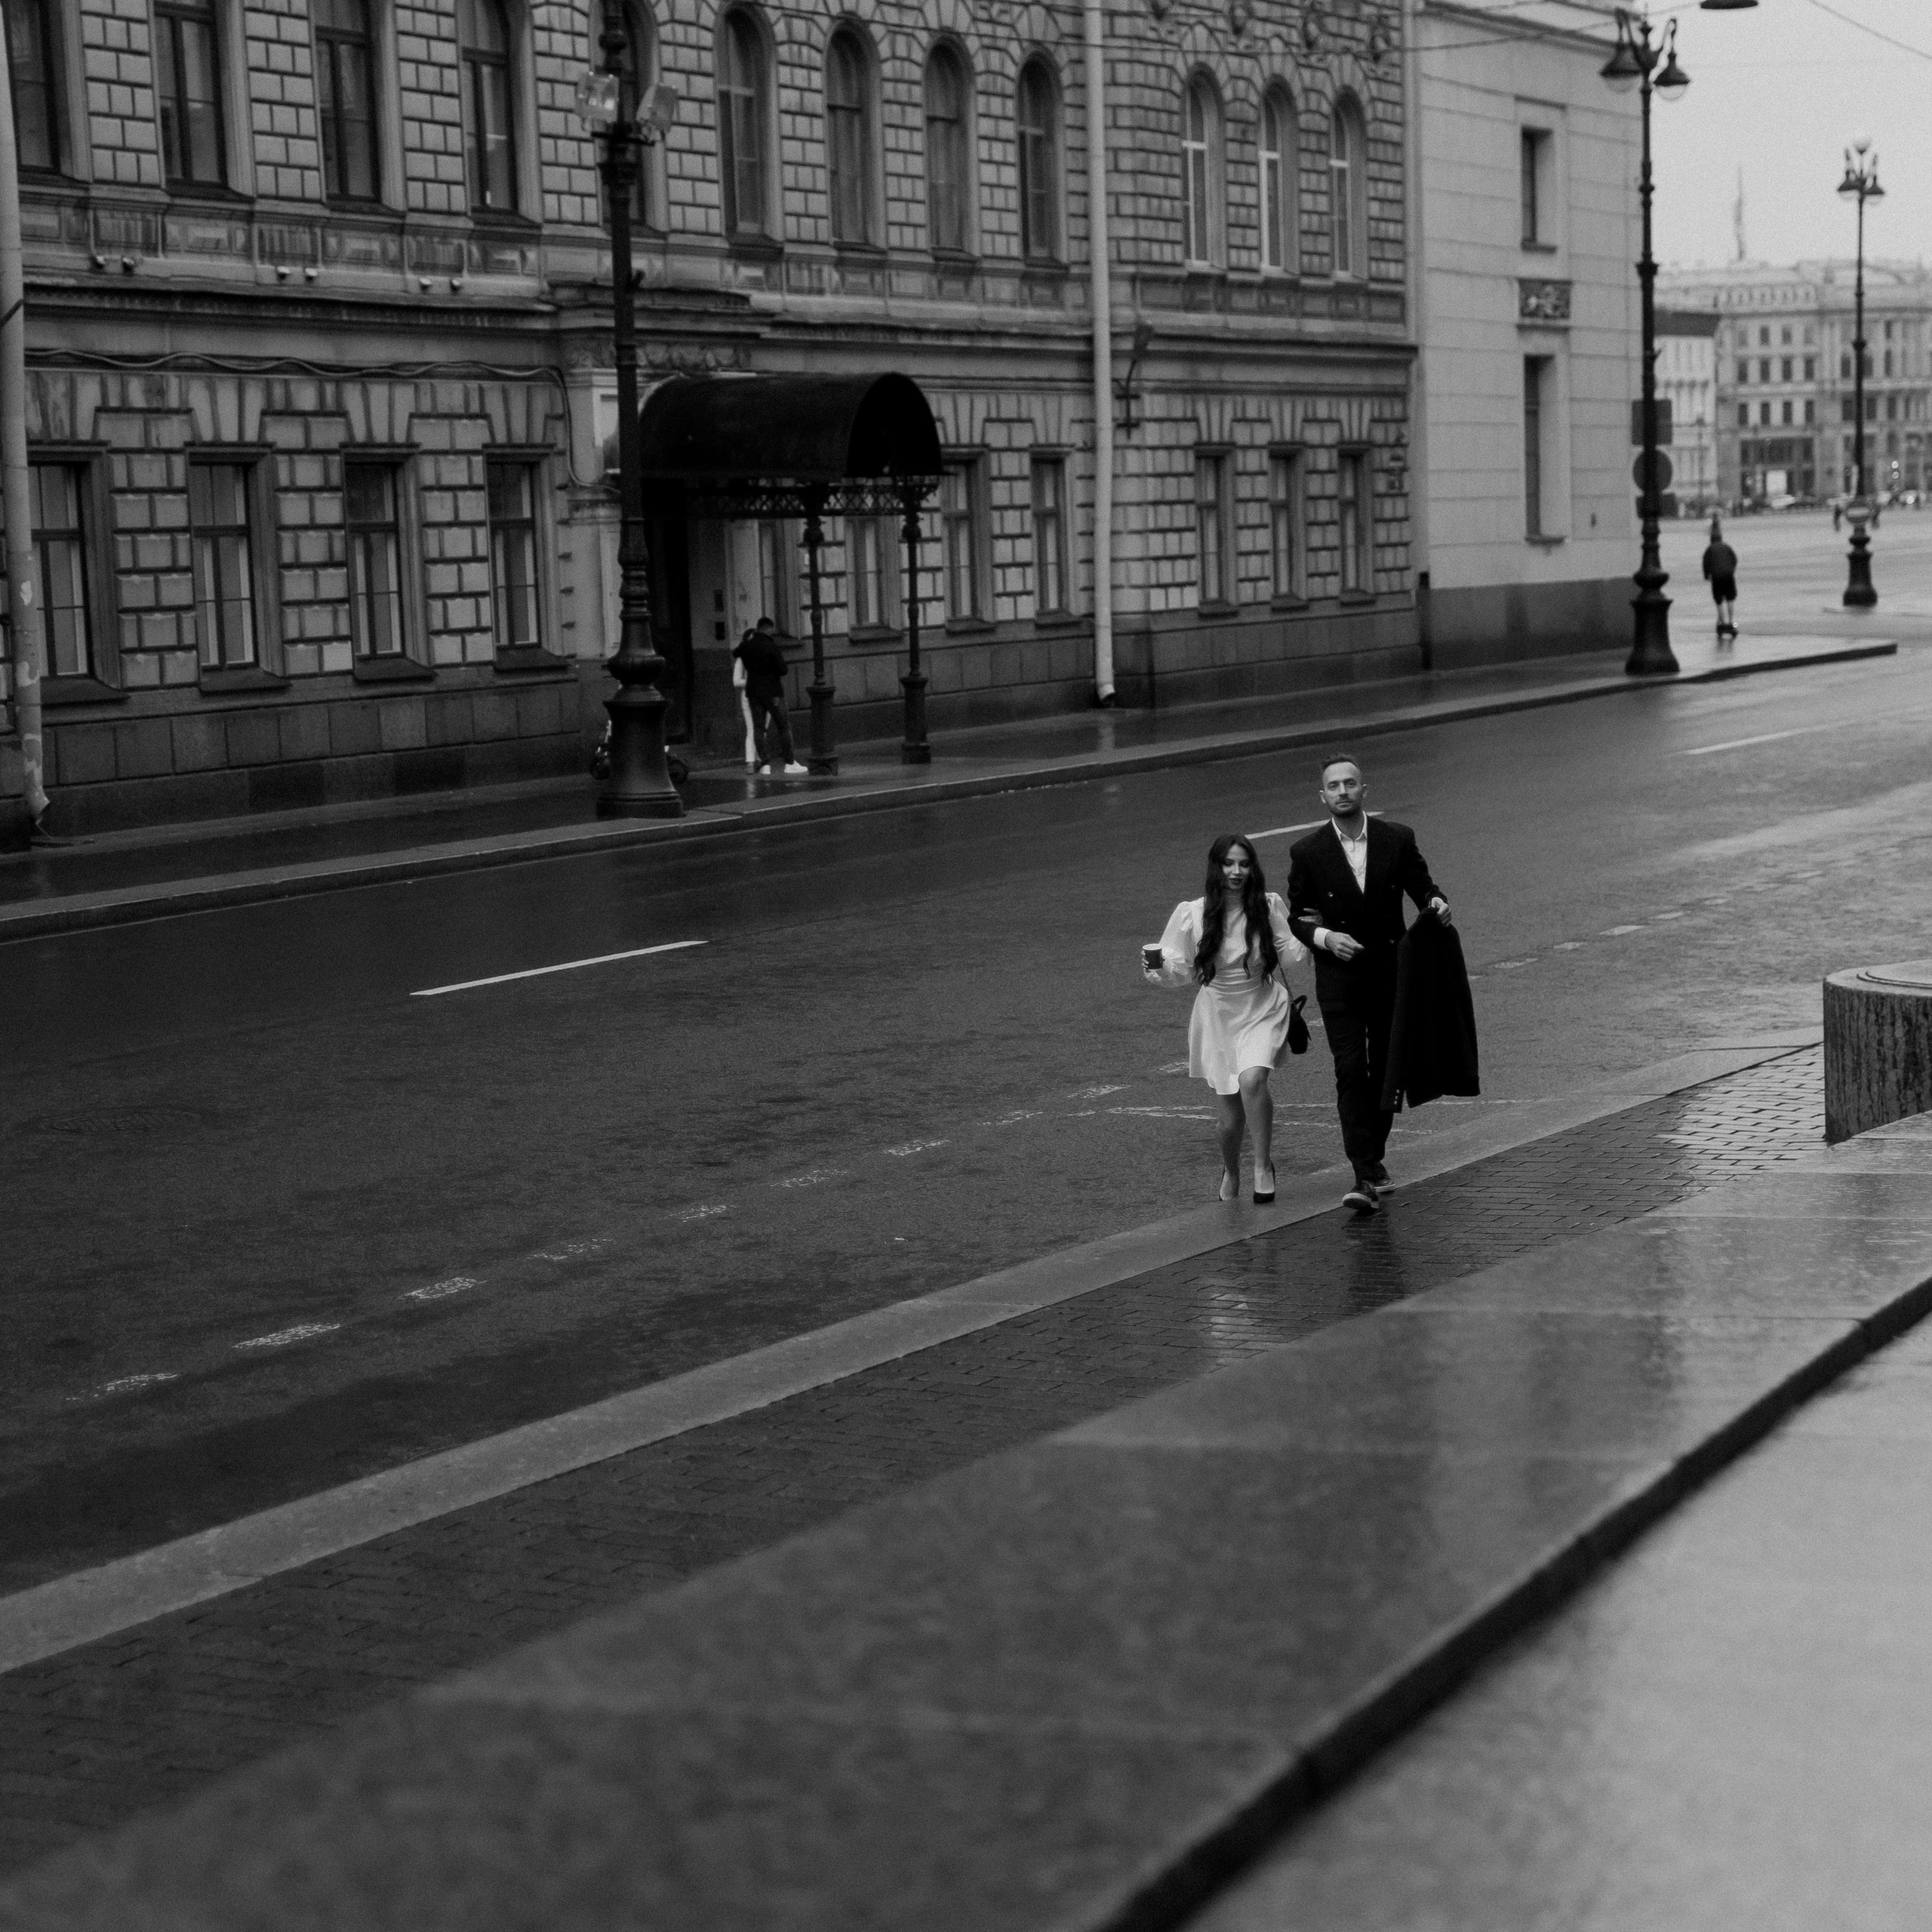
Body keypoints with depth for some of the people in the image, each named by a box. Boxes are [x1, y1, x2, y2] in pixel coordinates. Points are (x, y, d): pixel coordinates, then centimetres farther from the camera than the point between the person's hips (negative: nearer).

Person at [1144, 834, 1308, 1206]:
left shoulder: (1269, 906, -6)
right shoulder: (1192, 914, -7)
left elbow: (1291, 952, 0)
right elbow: (1181, 971, 1)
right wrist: (1157, 963, -19)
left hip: (1263, 1012, -1)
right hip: (1218, 1018, 1)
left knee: (1252, 1080, -29)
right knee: (1232, 1115, 3)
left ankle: (1263, 1165, -11)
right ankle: (1230, 1171, 36)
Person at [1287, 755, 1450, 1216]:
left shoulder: (1397, 839, -2)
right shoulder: (1307, 853, -4)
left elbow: (1422, 887, 8)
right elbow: (1297, 917, 4)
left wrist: (1436, 902, -14)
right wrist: (1323, 937, -15)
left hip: (1391, 973, 2)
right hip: (1339, 979, -2)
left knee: (1385, 1070, 11)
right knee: (1350, 1071, -13)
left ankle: (1375, 1157, 32)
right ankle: (1363, 1178, -17)